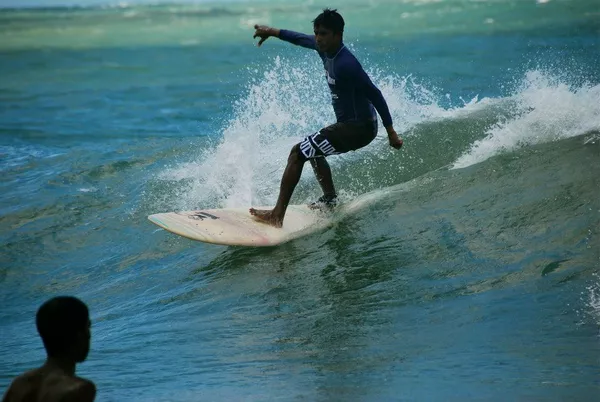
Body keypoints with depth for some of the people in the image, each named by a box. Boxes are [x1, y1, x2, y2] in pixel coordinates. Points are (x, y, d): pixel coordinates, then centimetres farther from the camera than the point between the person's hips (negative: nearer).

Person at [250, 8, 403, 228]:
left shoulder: (345, 64, -24)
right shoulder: (325, 48, 3)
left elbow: (375, 94, -22)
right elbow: (302, 39, 24)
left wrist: (391, 132, -20)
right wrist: (273, 32, 31)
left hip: (359, 127, -10)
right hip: (349, 124, 10)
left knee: (298, 152, -14)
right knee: (312, 148, 32)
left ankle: (277, 215, -16)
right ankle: (330, 199, 31)